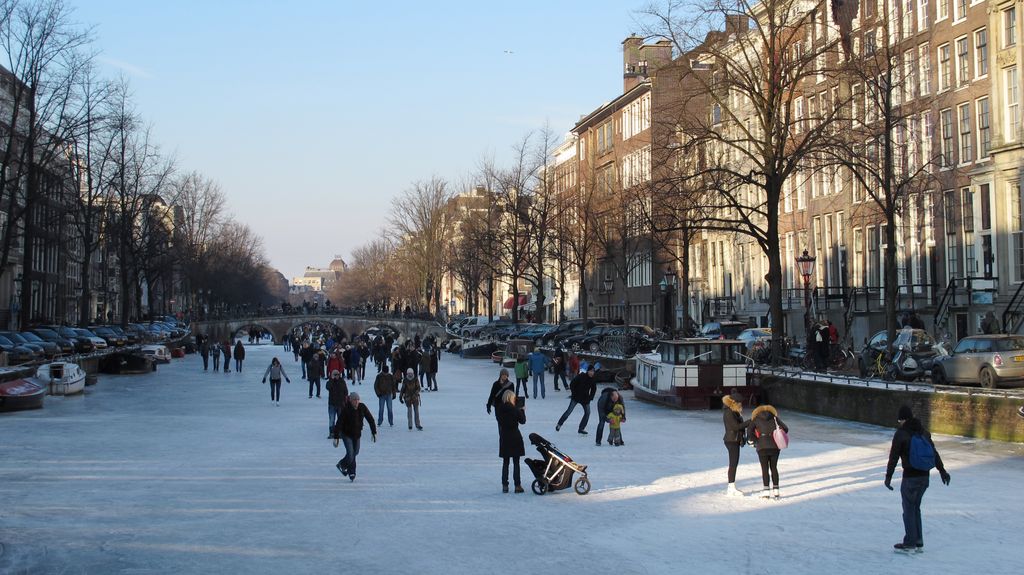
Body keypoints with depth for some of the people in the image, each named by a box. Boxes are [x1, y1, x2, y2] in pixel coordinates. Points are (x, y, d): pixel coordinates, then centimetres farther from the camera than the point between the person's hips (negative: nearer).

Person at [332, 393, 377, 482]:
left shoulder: (362, 408, -9)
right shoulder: (346, 409, -20)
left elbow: (370, 419, 0)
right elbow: (339, 423, -20)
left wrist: (374, 432, -2)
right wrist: (336, 437, -22)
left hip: (357, 434, 5)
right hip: (346, 434, -5)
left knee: (355, 452, 13)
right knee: (350, 453, -13)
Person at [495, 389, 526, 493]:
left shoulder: (499, 409, -3)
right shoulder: (515, 409, -14)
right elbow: (522, 421, -4)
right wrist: (523, 410, 13)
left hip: (504, 438, 3)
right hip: (515, 437, -3)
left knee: (505, 462, 11)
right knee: (516, 463, 4)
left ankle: (505, 486, 9)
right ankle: (517, 485, 5)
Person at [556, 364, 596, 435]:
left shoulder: (592, 379, -3)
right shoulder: (580, 376, -18)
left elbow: (594, 389, 14)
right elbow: (572, 384, -12)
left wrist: (590, 398, 6)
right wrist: (573, 393, -11)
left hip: (585, 398, 5)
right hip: (576, 397, -5)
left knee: (587, 413, 0)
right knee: (569, 411, -7)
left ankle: (581, 428, 10)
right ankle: (559, 425, 4)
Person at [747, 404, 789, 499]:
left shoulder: (756, 419, 9)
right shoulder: (774, 418, 13)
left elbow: (749, 430, -5)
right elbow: (785, 429, 8)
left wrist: (752, 440, 8)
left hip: (762, 447, -2)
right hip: (775, 447, 2)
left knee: (765, 469, 1)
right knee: (774, 468, 12)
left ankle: (766, 492, -3)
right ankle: (775, 491, 12)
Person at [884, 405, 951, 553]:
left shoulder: (900, 433, -11)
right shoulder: (923, 431, 8)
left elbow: (893, 457, -11)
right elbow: (934, 452, 15)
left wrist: (888, 477, -5)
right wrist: (942, 470, 23)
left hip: (910, 477, -6)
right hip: (924, 476, 6)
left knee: (909, 509, 2)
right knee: (916, 507, 16)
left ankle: (910, 544, 4)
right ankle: (918, 542, 16)